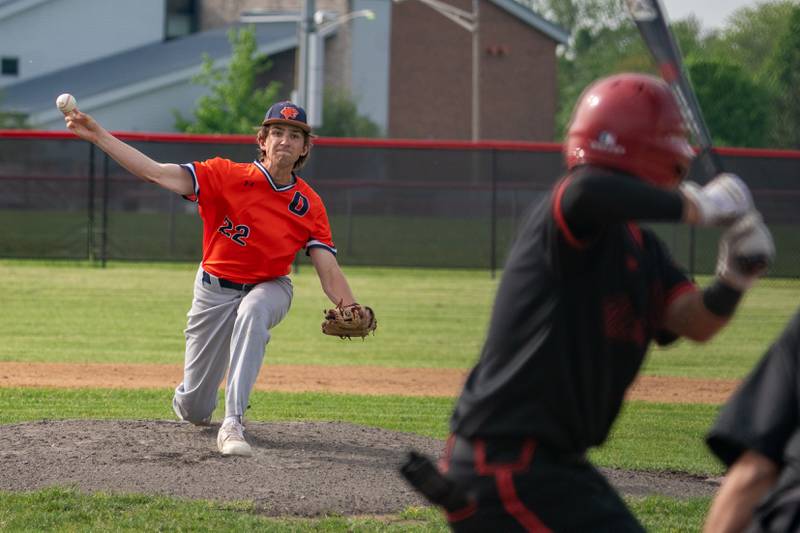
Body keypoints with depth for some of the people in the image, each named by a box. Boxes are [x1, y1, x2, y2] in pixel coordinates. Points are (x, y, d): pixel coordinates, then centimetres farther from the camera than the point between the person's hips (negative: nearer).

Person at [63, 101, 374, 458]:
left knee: (253, 311, -40)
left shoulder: (310, 205, -10)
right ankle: (188, 399, 47)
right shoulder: (228, 176, -17)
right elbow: (156, 173, -24)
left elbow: (328, 270, -13)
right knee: (194, 411, 4)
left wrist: (350, 307, -34)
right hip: (215, 291, 0)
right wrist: (98, 136, -34)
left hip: (269, 289, 0)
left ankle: (233, 424, -38)